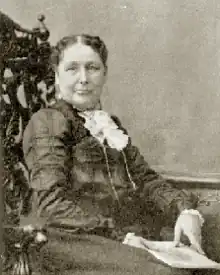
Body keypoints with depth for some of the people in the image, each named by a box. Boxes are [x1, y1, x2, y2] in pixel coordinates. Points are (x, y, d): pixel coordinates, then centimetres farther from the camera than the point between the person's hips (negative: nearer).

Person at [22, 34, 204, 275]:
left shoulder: (111, 125, 24)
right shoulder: (47, 121, 2)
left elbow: (144, 178, 14)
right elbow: (52, 201, -9)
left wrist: (185, 208, -6)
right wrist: (117, 232, -17)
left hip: (132, 244, 6)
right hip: (79, 244, -6)